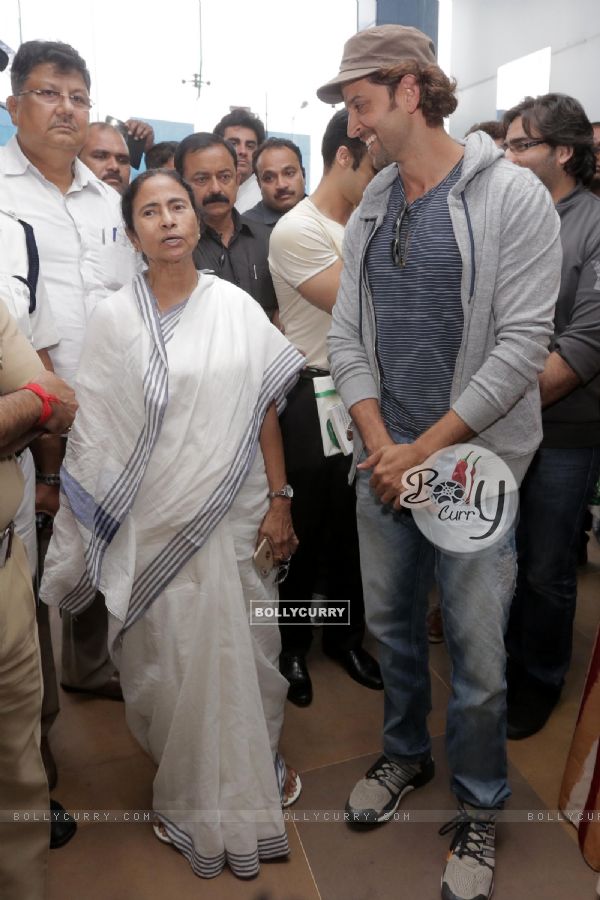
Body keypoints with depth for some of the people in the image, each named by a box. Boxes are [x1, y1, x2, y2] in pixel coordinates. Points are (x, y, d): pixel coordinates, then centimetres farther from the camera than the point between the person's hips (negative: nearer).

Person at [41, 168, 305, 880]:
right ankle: (191, 789, 37)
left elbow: (265, 411, 2)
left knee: (245, 647, 13)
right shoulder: (114, 318, -2)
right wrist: (91, 532, 1)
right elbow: (96, 431, 0)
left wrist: (278, 501, -1)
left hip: (235, 515, 1)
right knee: (171, 656, 11)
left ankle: (258, 763, 41)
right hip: (153, 524, 0)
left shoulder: (237, 307, 0)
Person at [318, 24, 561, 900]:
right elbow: (346, 338, 6)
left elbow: (521, 345, -14)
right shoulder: (369, 210, 9)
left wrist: (424, 449, -14)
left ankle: (478, 807, 30)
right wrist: (381, 446, -7)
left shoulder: (512, 195, -8)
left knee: (477, 653, 4)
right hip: (384, 460, 5)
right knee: (391, 622, 17)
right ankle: (405, 753, 43)